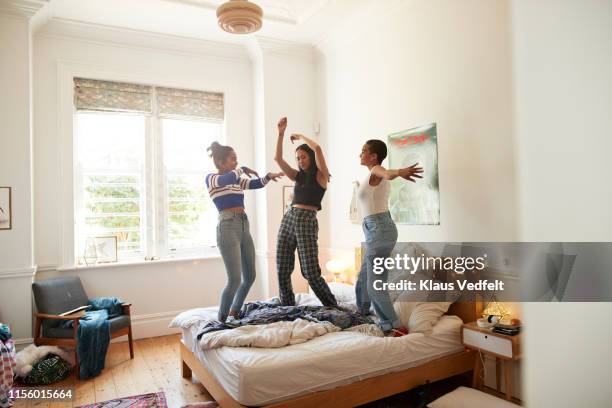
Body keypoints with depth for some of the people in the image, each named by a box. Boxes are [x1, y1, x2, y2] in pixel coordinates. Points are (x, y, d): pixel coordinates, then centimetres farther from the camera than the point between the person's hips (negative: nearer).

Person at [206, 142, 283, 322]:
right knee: (235, 279, -11)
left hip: (244, 226, 8)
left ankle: (235, 311, 30)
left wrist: (268, 176, -5)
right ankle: (221, 320, 6)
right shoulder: (211, 178, -2)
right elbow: (228, 179, -23)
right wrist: (243, 169, -7)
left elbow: (257, 183, 14)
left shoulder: (237, 180, 19)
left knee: (250, 276, 12)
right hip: (228, 228, -8)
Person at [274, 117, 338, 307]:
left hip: (307, 221, -6)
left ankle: (333, 306, 8)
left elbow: (317, 148, -14)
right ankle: (287, 306, 20)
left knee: (311, 272, -9)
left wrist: (300, 136, 2)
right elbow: (278, 158, 11)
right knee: (282, 270, 5)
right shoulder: (298, 176, 18)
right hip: (288, 218, 6)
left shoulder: (321, 175, 1)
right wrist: (281, 134, 4)